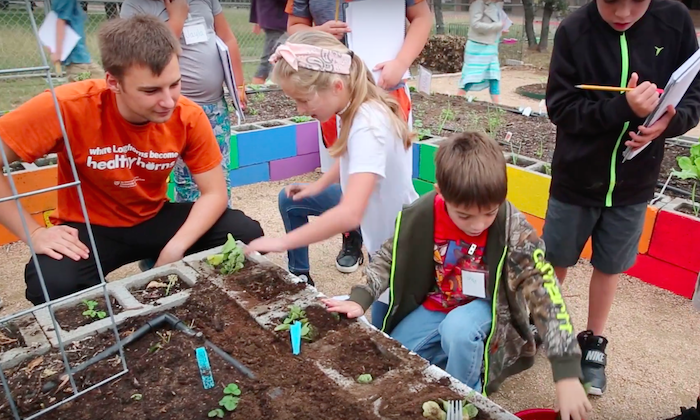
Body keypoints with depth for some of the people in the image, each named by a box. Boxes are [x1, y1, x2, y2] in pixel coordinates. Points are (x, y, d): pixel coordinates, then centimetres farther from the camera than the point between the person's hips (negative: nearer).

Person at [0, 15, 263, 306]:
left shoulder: (188, 116, -18)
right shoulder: (70, 107, -27)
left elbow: (215, 193, -13)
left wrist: (174, 249, -26)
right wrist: (33, 233, -23)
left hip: (155, 218, 3)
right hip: (89, 227, -2)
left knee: (247, 234, -15)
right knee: (53, 286, -33)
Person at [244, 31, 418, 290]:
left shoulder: (368, 126, -36)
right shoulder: (355, 105, -10)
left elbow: (349, 215, -45)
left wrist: (282, 243, -36)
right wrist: (318, 185, 6)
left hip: (393, 230, -9)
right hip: (369, 203, 9)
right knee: (290, 201, 13)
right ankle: (299, 277, 26)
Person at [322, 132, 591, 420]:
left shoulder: (513, 229, -29)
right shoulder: (422, 216, -22)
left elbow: (546, 294, -29)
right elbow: (388, 258, -5)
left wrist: (567, 375, -34)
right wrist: (359, 300, -18)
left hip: (485, 305, -3)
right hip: (435, 305, 3)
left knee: (458, 328, -35)